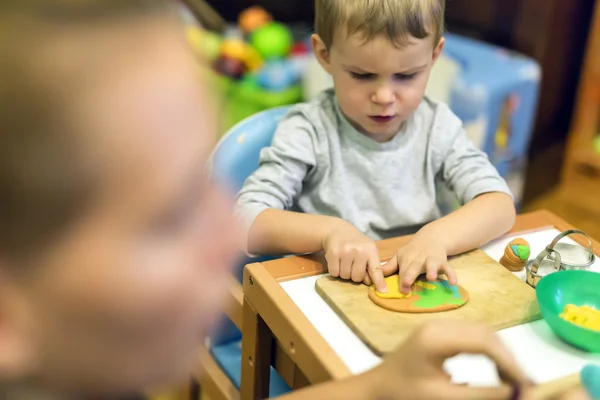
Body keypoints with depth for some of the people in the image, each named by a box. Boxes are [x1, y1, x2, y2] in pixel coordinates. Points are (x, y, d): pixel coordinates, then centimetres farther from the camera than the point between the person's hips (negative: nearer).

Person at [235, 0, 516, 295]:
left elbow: (500, 205, -7)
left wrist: (438, 235, -24)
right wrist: (328, 231, -29)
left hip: (416, 289, 3)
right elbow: (245, 222, -15)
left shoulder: (438, 126, -1)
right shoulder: (308, 132, -10)